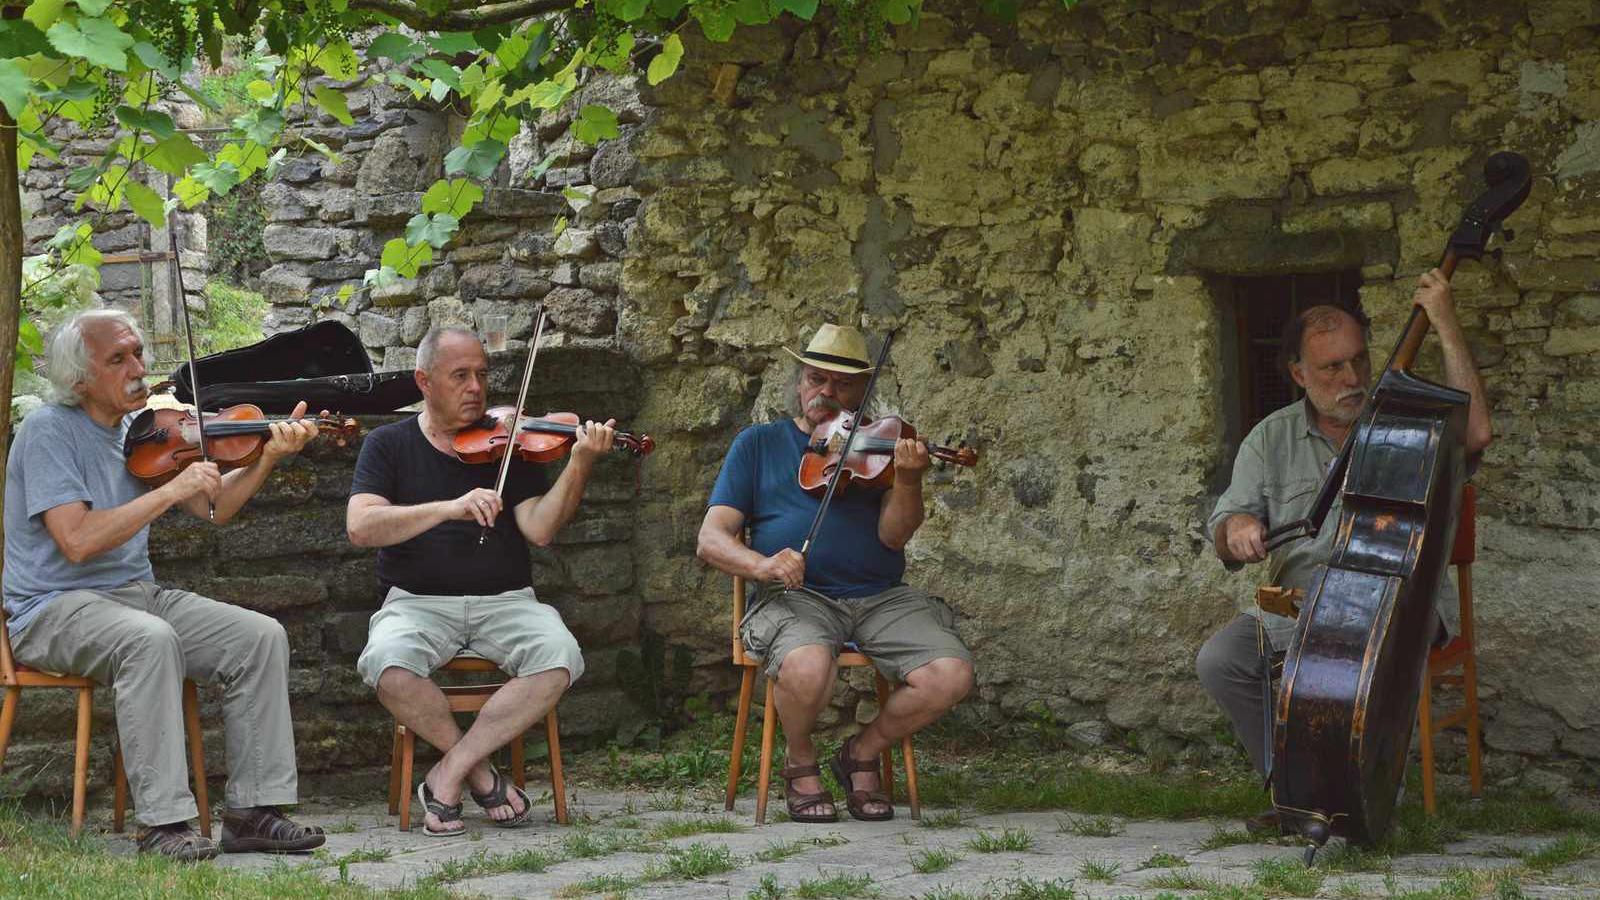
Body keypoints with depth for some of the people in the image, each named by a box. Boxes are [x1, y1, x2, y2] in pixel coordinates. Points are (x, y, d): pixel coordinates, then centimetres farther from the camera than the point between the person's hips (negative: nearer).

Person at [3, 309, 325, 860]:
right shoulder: (48, 432, -12)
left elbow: (213, 508, 11)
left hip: (138, 594, 8)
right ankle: (164, 823, -33)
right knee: (151, 640, -37)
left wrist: (267, 458, -5)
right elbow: (77, 541, -24)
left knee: (261, 637, -10)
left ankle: (253, 811, -8)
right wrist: (169, 490, -24)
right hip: (54, 609, -8)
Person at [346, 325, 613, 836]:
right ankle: (480, 773, -14)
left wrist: (580, 464, -19)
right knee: (388, 663, -35)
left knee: (559, 658, -30)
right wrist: (448, 508, -23)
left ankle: (449, 775, -20)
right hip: (418, 603, -1)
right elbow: (360, 527, -10)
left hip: (505, 601, 1)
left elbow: (539, 529, -4)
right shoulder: (389, 445, 8)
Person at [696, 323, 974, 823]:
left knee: (951, 675, -23)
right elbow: (711, 539, 3)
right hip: (796, 595, -2)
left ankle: (862, 755, 4)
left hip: (881, 597, 2)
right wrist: (760, 565, -18)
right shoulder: (759, 444, 13)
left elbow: (894, 535, -3)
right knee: (806, 666, -37)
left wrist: (907, 481, -24)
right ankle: (801, 766, -3)